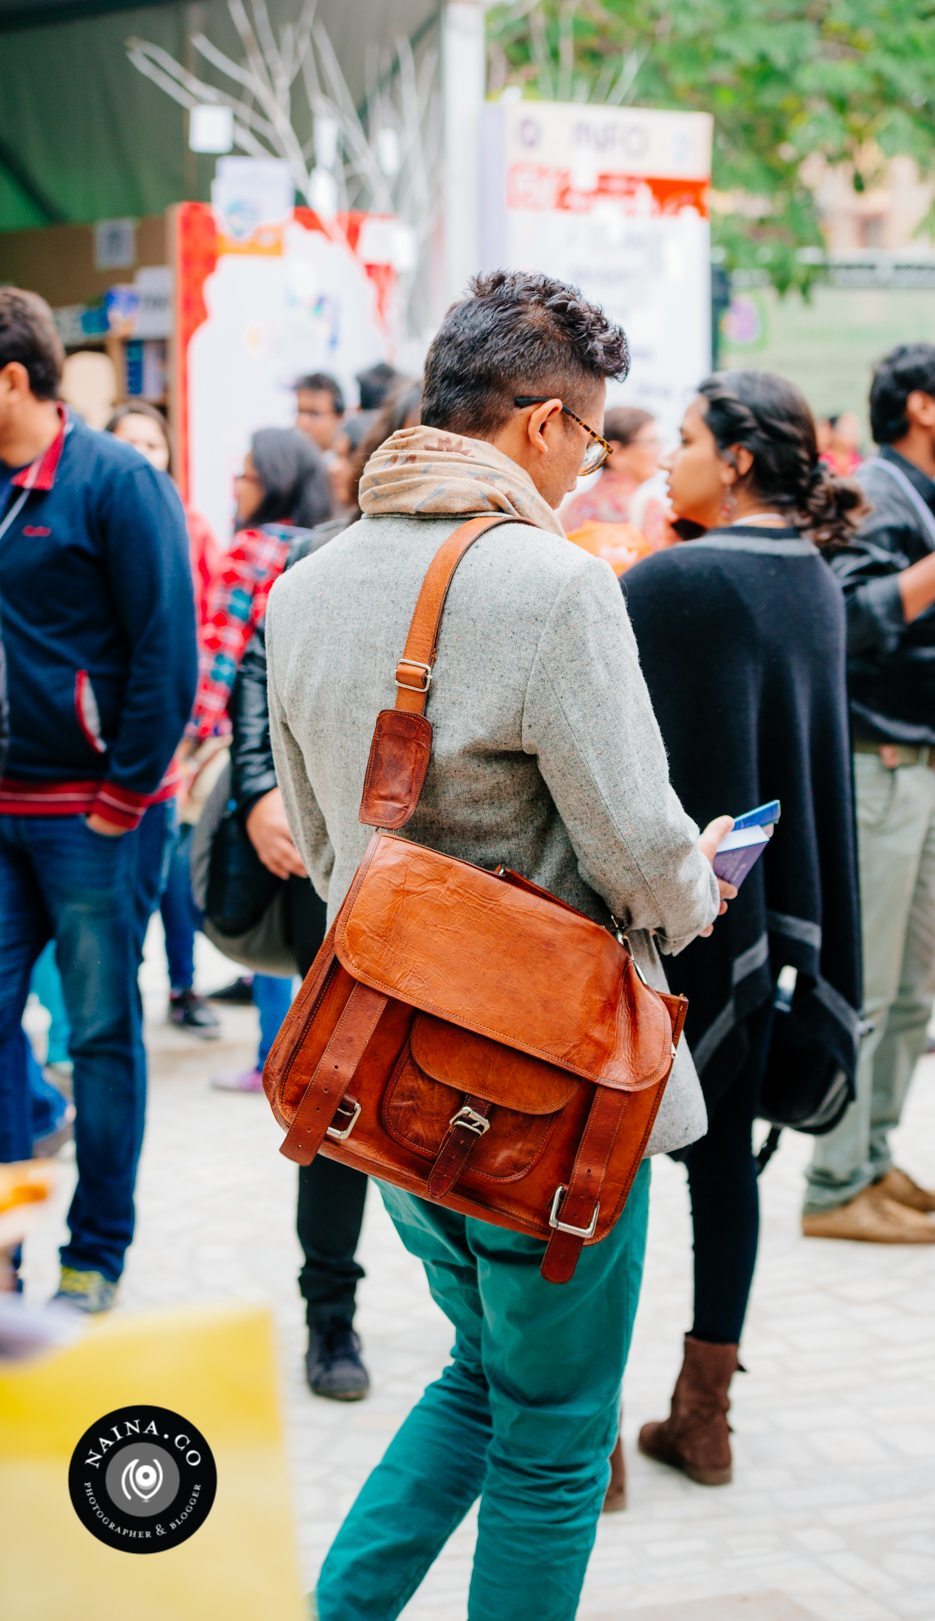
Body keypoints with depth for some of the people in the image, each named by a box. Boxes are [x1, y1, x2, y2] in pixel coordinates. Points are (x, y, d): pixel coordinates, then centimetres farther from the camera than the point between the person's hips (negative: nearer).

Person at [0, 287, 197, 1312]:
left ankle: (98, 1252, 16)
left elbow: (165, 649, -12)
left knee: (101, 1032, 5)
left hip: (91, 812, -6)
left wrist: (124, 795, -13)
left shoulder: (113, 482, -9)